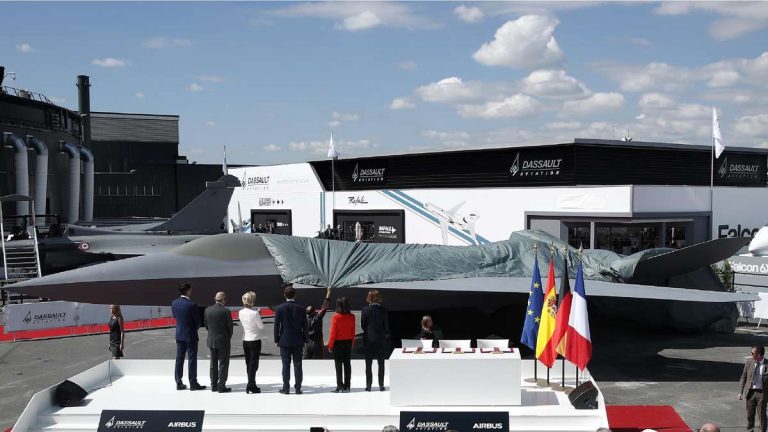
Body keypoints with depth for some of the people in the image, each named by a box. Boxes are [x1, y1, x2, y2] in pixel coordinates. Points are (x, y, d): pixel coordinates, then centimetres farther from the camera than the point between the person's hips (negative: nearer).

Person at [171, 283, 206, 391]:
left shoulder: (174, 303, -2)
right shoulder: (191, 305, -20)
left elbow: (175, 316, 10)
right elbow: (198, 321, -11)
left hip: (179, 335, 6)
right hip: (190, 335, -6)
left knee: (179, 359, 11)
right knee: (192, 359, 1)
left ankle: (179, 383, 15)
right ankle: (193, 384, 6)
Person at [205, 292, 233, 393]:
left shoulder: (207, 310, -1)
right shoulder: (226, 311, -16)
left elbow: (206, 325, 6)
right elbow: (230, 327, -10)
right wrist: (228, 338, 8)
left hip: (211, 341, 5)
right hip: (223, 341, -5)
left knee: (213, 364, 14)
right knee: (223, 364, 3)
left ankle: (213, 385, 19)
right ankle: (221, 386, 4)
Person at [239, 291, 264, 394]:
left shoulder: (241, 312, -1)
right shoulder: (255, 313, -18)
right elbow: (261, 326, -10)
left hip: (245, 340, 6)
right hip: (255, 340, -6)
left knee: (248, 363, 13)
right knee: (253, 363, 0)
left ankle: (252, 385, 20)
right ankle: (250, 386, -1)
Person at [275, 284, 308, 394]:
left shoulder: (280, 308, -6)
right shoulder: (300, 308, -2)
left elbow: (277, 325, -4)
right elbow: (304, 325, 1)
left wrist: (276, 339, 5)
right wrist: (304, 339, 9)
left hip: (284, 341, -1)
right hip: (297, 341, 1)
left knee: (286, 365, 3)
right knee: (297, 364, 4)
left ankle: (286, 388, 5)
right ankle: (298, 388, 5)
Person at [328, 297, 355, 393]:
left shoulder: (336, 317, -14)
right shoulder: (352, 317, -2)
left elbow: (333, 332, -12)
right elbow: (353, 332, 3)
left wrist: (330, 345, -3)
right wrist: (352, 343, 13)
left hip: (338, 343, -4)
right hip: (348, 342, 4)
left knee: (338, 365, 2)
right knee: (347, 365, 8)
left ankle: (340, 386, 1)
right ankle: (347, 386, 9)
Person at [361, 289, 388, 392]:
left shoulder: (365, 310, -8)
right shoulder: (383, 310, -7)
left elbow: (362, 325, -3)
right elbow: (386, 326, -3)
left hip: (368, 339, 0)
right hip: (381, 339, 0)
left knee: (368, 364, 8)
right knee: (381, 363, 9)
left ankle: (368, 385, 7)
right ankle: (381, 385, 8)